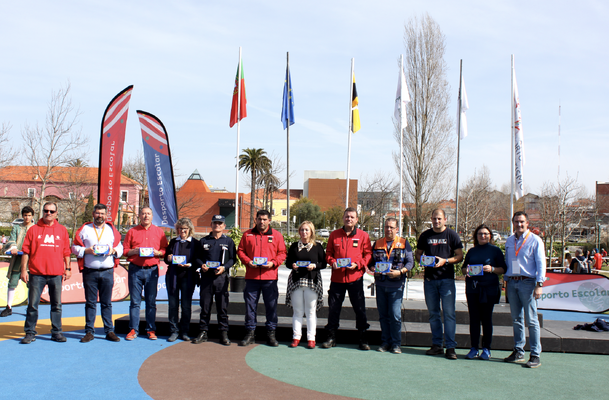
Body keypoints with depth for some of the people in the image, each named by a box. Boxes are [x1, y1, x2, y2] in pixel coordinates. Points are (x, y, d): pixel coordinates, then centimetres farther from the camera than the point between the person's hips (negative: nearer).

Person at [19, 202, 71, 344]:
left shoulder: (62, 230, 9)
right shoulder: (34, 229, 5)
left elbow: (66, 251, 11)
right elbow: (26, 251, 3)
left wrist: (68, 268, 5)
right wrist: (24, 269, -2)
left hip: (56, 274, 1)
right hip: (36, 274, -1)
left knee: (56, 305, 6)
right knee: (33, 304, 2)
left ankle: (56, 332, 15)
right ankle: (30, 333, 12)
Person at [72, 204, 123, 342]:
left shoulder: (112, 230, 11)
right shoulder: (84, 229, 7)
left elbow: (120, 248, 14)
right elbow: (75, 248, 6)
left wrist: (113, 250, -7)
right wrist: (86, 250, -11)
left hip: (107, 272, 1)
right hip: (90, 272, -1)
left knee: (107, 303, 5)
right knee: (90, 303, 4)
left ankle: (109, 331, 10)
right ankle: (89, 332, 11)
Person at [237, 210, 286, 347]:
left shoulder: (276, 235, 6)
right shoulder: (247, 234, 10)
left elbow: (282, 253, 6)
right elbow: (240, 251, 11)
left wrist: (273, 263, -10)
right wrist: (247, 261, -7)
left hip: (270, 277, -1)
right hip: (251, 276, 1)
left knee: (271, 306, 3)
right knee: (250, 305, 5)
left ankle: (271, 333, 14)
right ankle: (250, 333, 16)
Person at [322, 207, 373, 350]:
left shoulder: (363, 235, 3)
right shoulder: (334, 235, 8)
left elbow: (368, 254, 2)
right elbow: (328, 253, 12)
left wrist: (357, 264, -13)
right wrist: (332, 262, -8)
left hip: (355, 277, -1)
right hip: (337, 277, 2)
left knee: (360, 308, 3)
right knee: (333, 307, 6)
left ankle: (363, 339, 14)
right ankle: (331, 337, 18)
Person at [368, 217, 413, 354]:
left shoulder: (404, 243, 4)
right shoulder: (377, 243, 12)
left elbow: (410, 262, -1)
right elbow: (371, 261, 13)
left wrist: (400, 272, -16)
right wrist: (374, 269, -9)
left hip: (396, 285, -3)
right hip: (380, 285, 3)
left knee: (395, 314, -5)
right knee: (383, 314, 8)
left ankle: (396, 343, 5)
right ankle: (385, 341, 17)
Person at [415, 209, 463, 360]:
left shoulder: (452, 235, 2)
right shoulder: (425, 235, 10)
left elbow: (460, 256, 1)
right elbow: (418, 254, 17)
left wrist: (445, 261, -15)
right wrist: (422, 261, -5)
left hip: (447, 279, -3)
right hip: (429, 279, 3)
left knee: (449, 313, -6)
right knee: (433, 313, 8)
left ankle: (450, 347, -3)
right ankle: (437, 345, 15)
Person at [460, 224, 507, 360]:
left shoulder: (495, 250, 5)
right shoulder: (472, 251, 16)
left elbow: (503, 269, 3)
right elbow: (463, 268, 21)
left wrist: (492, 269, -15)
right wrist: (466, 270, -1)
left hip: (488, 289, -3)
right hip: (472, 288, 3)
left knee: (486, 318, 0)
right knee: (473, 318, 2)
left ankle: (486, 349, 9)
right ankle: (474, 348, 9)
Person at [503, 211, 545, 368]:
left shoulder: (535, 240, -2)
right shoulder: (509, 241, 15)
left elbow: (541, 263, -6)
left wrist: (539, 284, -13)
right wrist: (506, 280, 15)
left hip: (527, 283, -5)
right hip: (512, 283, 6)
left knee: (531, 320, -5)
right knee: (516, 319, 10)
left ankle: (535, 355, 0)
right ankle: (518, 352, 18)